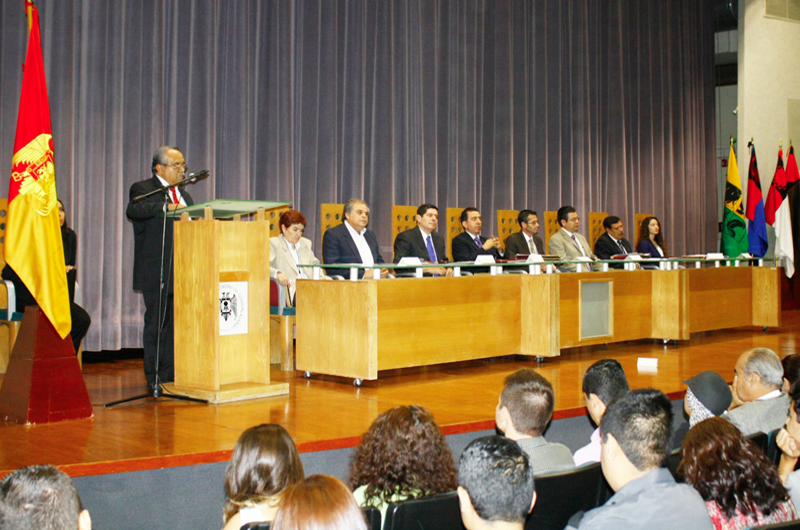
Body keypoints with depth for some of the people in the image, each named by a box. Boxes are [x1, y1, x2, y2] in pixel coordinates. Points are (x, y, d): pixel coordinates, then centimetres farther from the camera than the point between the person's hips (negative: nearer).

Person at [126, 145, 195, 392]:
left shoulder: (184, 195, 22)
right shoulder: (143, 189, 0)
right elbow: (133, 210, -22)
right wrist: (166, 206, -32)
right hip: (156, 272, -6)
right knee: (157, 325, -2)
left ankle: (172, 376, 12)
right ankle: (155, 380, 4)